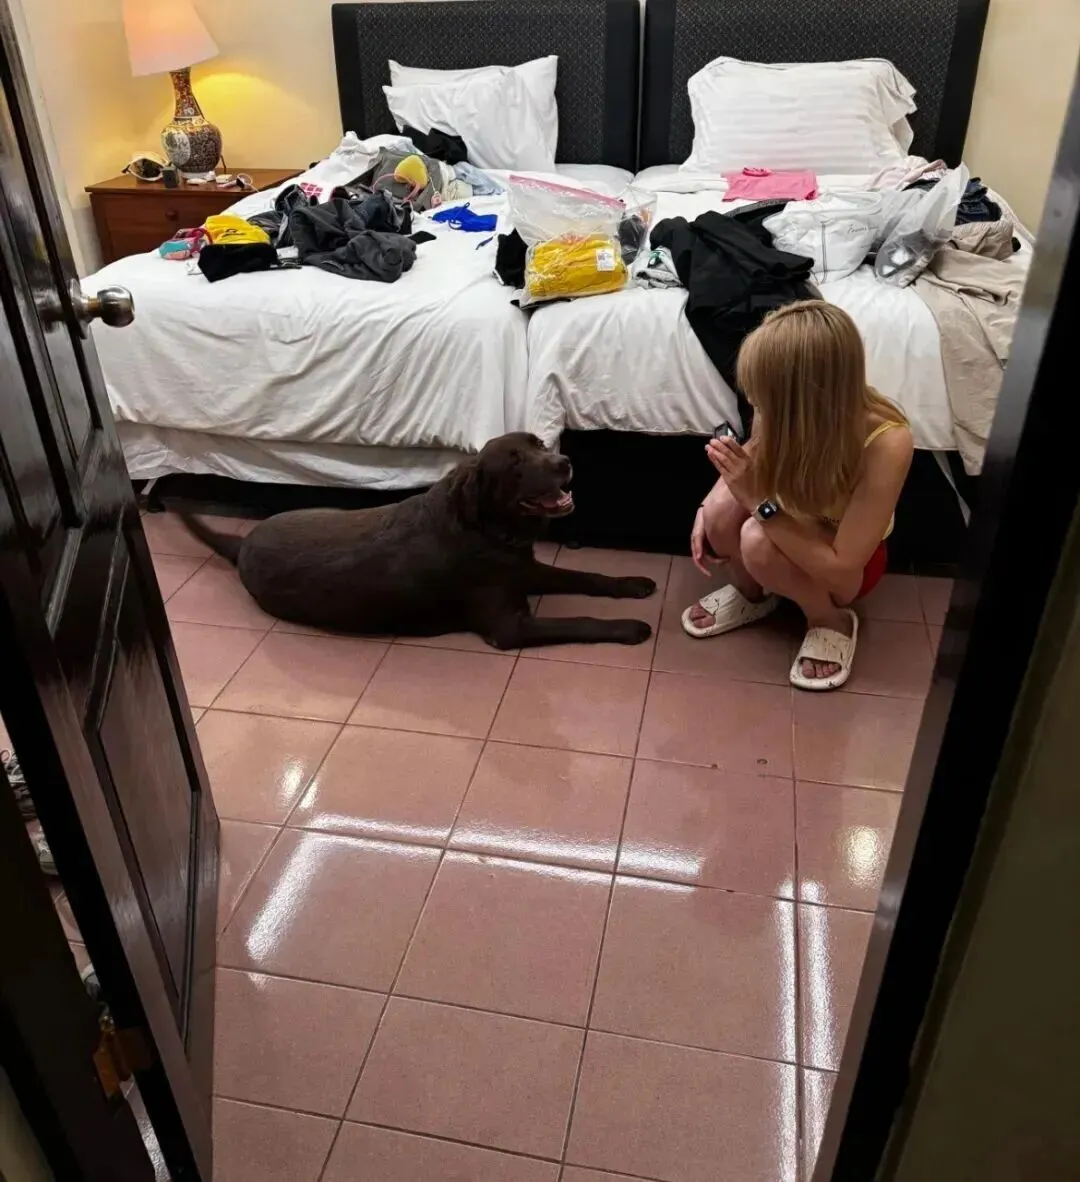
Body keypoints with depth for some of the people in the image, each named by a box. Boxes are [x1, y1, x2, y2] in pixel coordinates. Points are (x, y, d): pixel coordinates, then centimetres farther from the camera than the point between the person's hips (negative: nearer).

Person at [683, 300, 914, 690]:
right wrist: (707, 509, -15)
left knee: (757, 541, -33)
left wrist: (758, 500, -39)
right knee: (722, 510, -28)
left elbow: (839, 567, -33)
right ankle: (749, 593, 3)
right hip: (791, 523, 4)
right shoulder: (785, 413, -24)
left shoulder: (886, 443, -36)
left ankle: (831, 620, -5)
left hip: (844, 560, -4)